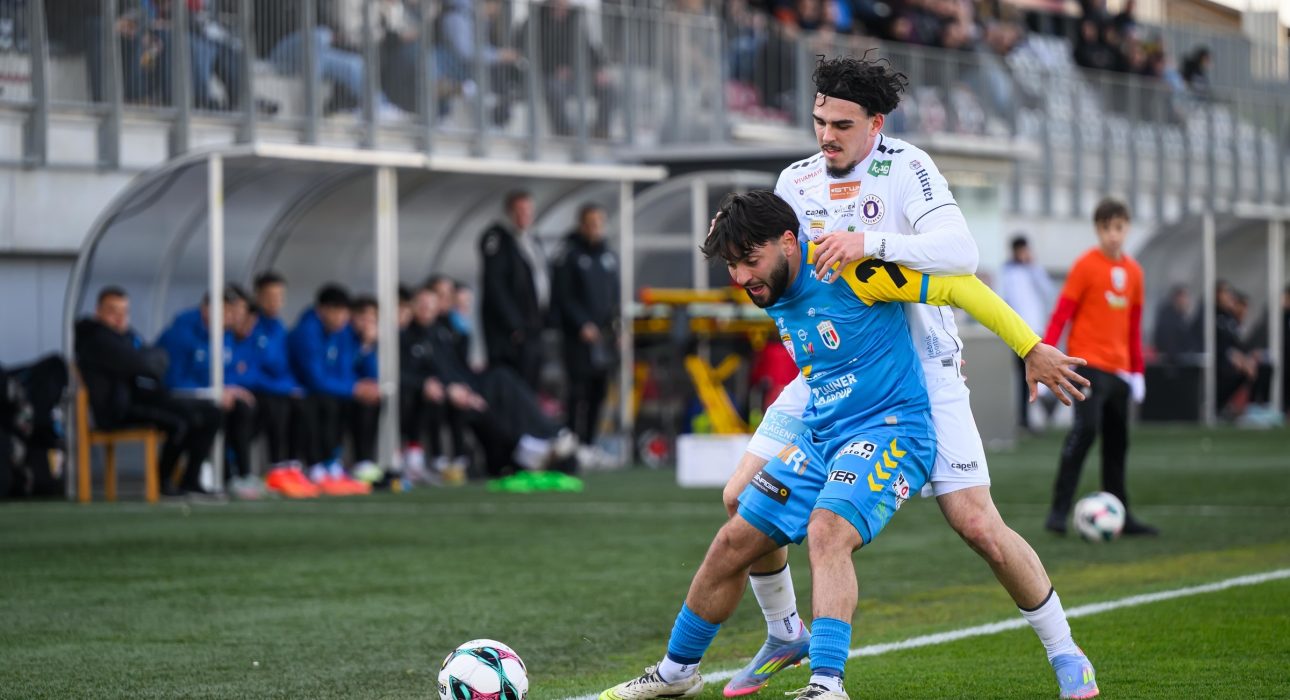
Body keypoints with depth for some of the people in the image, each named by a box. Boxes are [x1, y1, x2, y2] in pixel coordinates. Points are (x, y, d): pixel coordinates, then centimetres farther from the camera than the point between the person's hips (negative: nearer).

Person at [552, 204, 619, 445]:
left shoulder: (609, 256, 15)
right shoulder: (569, 255, -4)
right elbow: (562, 297, -8)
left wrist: (616, 323, 4)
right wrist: (582, 325, -15)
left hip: (604, 334, 6)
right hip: (579, 335, -6)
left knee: (599, 391, 6)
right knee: (578, 390, -9)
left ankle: (589, 441, 13)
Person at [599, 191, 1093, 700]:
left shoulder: (845, 268, -18)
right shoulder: (775, 296, 7)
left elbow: (956, 285, -16)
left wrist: (1031, 348, -15)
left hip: (889, 429, -8)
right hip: (819, 435, 8)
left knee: (826, 532, -32)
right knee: (733, 543, 9)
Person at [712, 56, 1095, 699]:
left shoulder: (905, 168, -13)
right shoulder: (796, 180, 6)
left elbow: (960, 252, -26)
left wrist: (872, 243, -39)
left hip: (919, 373, -5)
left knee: (978, 526, -12)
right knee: (741, 500, -2)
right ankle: (785, 634, 20)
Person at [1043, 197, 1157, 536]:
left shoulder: (1133, 271, 11)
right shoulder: (1086, 266, -6)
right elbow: (1061, 314, -8)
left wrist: (1137, 371, 18)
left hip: (1119, 368, 6)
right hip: (1088, 363, -6)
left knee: (1117, 440, 10)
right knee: (1086, 428, -20)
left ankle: (1121, 516, 17)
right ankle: (1059, 511, -18)